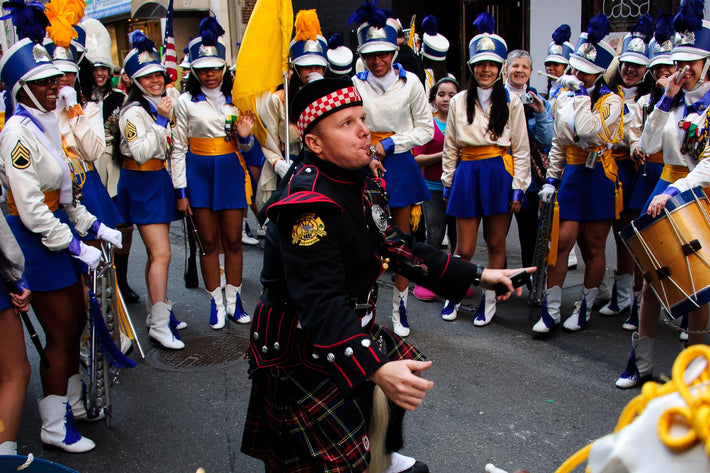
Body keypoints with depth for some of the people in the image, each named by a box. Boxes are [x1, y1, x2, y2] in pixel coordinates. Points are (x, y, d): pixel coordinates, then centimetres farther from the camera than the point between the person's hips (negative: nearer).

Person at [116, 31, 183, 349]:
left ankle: (156, 313, 24)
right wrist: (163, 120, -23)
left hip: (162, 179, 8)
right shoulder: (133, 112, -16)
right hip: (142, 183, -7)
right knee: (161, 254, -10)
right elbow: (141, 153, -24)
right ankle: (159, 324, -3)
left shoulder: (169, 96, 8)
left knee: (156, 252, 14)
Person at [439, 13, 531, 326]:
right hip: (467, 175, 1)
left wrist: (518, 188, -3)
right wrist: (448, 183, 11)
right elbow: (450, 148, 13)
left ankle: (489, 302, 20)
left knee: (496, 244, 6)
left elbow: (521, 149, 2)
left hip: (499, 174, -1)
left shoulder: (511, 101, 3)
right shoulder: (459, 102, 8)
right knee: (464, 249, 1)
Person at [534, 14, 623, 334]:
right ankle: (551, 310, 3)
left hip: (600, 178, -3)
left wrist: (580, 94, -18)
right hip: (571, 175, 3)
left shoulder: (611, 100, -6)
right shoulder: (565, 97, 9)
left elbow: (589, 129, -26)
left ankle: (585, 308, 21)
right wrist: (551, 178, 11)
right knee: (562, 240, -6)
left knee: (593, 247, 6)